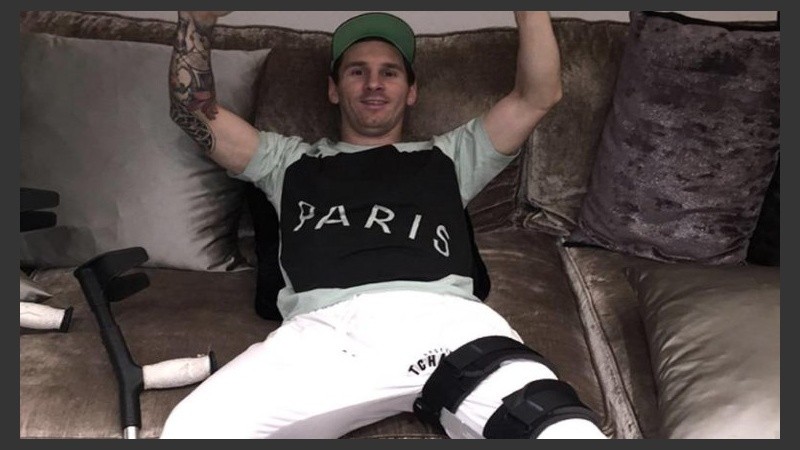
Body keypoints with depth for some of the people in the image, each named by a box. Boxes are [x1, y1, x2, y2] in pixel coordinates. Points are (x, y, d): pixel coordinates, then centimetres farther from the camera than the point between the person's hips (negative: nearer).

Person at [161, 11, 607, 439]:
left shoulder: (447, 156, 34)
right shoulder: (293, 160, 35)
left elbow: (540, 95, 27)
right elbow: (194, 110, 30)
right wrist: (198, 19, 17)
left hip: (443, 317, 0)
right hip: (324, 326, 1)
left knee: (566, 430, -30)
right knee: (190, 430, -29)